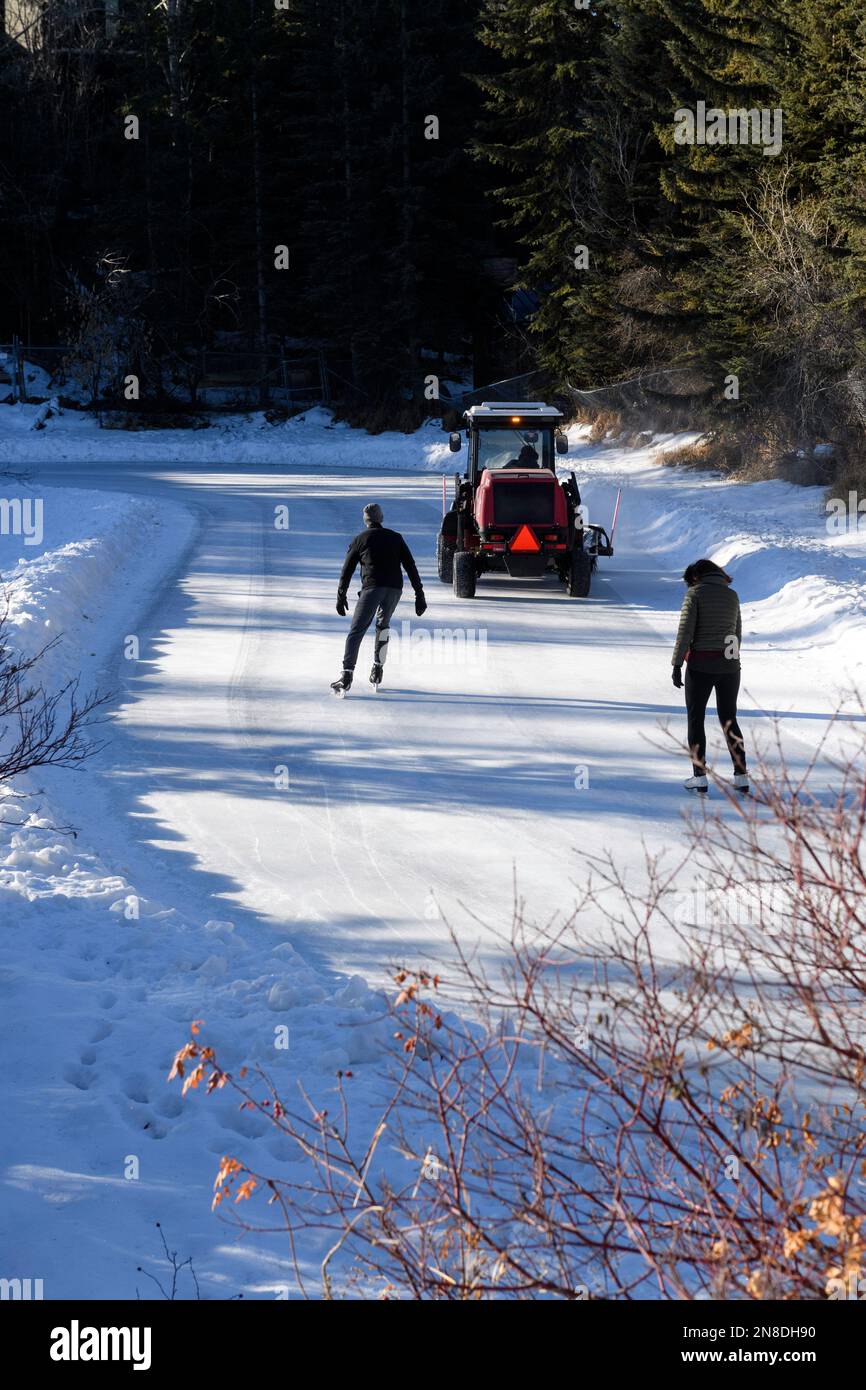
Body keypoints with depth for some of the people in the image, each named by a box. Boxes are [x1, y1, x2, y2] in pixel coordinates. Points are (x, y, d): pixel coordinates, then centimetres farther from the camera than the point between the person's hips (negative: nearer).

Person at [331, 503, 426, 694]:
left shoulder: (360, 539, 10)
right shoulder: (396, 538, 16)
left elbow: (347, 570, 9)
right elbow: (411, 567, 12)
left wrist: (341, 596, 16)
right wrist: (419, 594, 13)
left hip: (372, 587, -3)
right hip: (395, 588, 3)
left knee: (356, 631, -5)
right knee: (383, 625, 26)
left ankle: (347, 675, -19)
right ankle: (377, 669, 23)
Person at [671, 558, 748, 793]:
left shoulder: (695, 593, -5)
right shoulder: (732, 595, 10)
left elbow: (685, 630, -11)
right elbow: (737, 633, 14)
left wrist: (677, 665, -9)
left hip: (701, 664, -4)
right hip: (729, 665, 4)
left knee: (695, 719, 7)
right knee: (729, 720, 13)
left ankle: (700, 776, 2)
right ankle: (741, 776, 6)